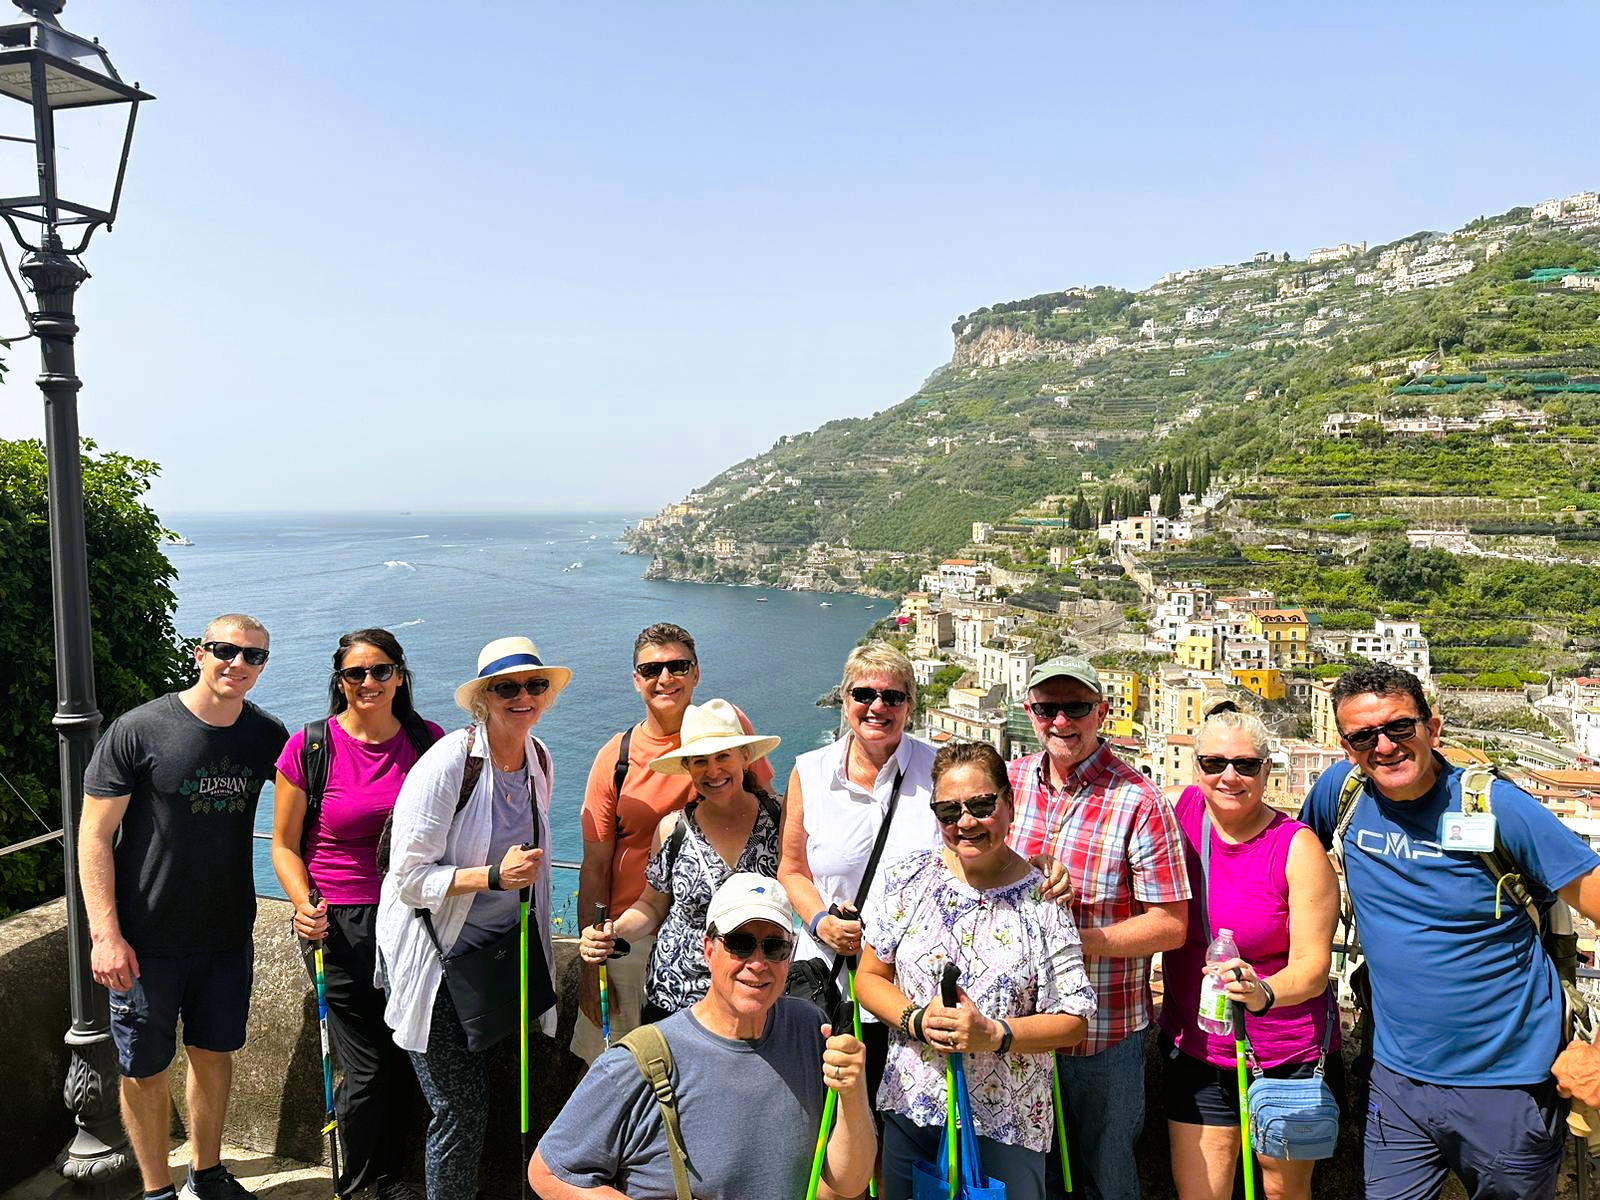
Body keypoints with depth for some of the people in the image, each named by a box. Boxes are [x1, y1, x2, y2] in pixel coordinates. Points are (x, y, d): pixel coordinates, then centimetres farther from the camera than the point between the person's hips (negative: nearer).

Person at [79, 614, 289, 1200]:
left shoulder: (267, 735, -2)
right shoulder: (138, 730, -13)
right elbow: (94, 836, -11)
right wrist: (106, 934, -15)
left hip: (229, 933, 4)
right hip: (147, 940, -4)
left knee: (214, 1053, 17)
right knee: (144, 1069, 8)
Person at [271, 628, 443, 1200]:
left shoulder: (429, 741, 0)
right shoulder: (309, 748, -7)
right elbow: (285, 846, 0)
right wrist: (304, 904, -16)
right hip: (341, 925, -3)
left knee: (404, 1060, 12)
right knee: (366, 1069, 1)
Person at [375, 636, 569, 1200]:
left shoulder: (539, 760, 1)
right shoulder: (448, 761, -21)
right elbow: (409, 877, -21)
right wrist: (494, 877, -30)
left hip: (500, 949, 6)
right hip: (433, 956, -6)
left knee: (479, 1100, 14)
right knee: (460, 1110, -3)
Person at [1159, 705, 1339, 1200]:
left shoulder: (1297, 848, -15)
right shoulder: (1185, 810, -5)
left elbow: (1312, 965, -18)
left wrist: (1264, 993, -39)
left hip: (1287, 1062, -2)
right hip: (1195, 1053, 3)